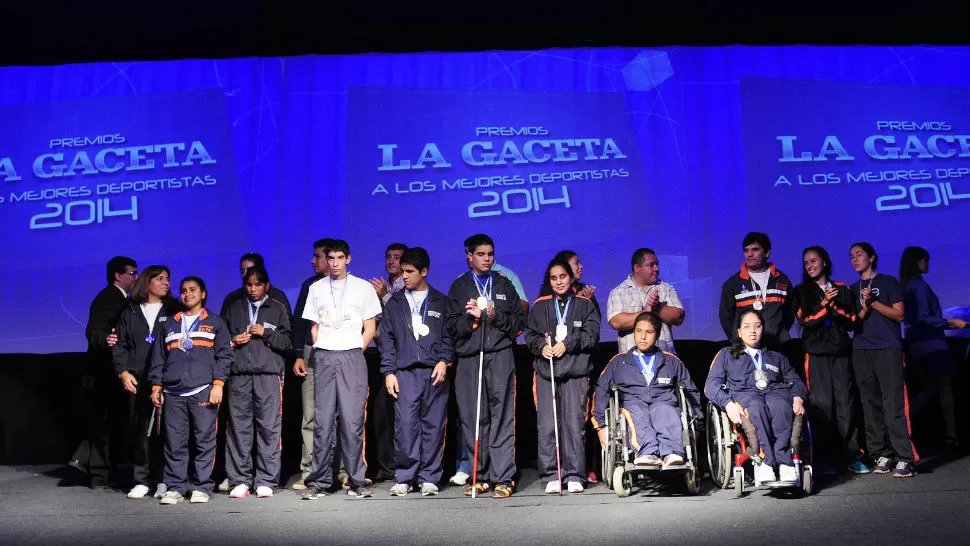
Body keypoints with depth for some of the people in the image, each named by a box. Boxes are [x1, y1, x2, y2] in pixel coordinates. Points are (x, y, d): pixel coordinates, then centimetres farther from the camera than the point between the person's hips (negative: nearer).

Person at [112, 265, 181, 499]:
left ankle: (164, 480, 1)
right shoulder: (130, 312, 14)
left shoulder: (174, 311, 9)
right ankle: (141, 481, 10)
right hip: (137, 381, 2)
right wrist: (123, 371, 0)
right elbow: (120, 344, 13)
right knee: (139, 430, 2)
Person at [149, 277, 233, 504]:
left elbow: (224, 355, 6)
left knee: (205, 441, -3)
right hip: (173, 394, 3)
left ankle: (202, 488, 3)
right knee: (174, 443, 0)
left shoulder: (215, 323, 13)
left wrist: (218, 383, -5)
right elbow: (158, 358, 19)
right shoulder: (169, 325, 21)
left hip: (203, 391, -2)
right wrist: (156, 386, 8)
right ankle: (175, 488, 7)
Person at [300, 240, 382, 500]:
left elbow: (370, 328, 8)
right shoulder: (316, 288, 15)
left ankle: (356, 481, 1)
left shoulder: (363, 288, 9)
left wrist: (355, 353, -1)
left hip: (352, 357, -2)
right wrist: (321, 352, 6)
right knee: (323, 422, -1)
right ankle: (319, 482, 5)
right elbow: (314, 327, 17)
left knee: (353, 421, -5)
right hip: (324, 358, 2)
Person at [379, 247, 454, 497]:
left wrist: (444, 360, -7)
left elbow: (449, 335, 9)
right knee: (405, 425, -7)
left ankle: (429, 478, 9)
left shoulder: (441, 302, 12)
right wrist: (388, 372, 2)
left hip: (435, 372, 0)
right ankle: (403, 478, 3)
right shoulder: (394, 303, 13)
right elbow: (387, 340, 10)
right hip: (405, 372, 0)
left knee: (433, 425, 1)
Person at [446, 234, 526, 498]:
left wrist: (496, 316, -6)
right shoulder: (458, 287, 16)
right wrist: (470, 317, -9)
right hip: (469, 359, 1)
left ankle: (503, 478, -5)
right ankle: (481, 477, 9)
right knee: (473, 419, 0)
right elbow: (452, 327, 8)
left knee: (502, 419, -6)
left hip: (500, 357, -1)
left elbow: (520, 321, 10)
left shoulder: (504, 285, 17)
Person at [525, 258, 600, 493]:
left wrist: (567, 344, -9)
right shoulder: (540, 306, 15)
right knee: (547, 425, -2)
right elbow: (530, 334, 12)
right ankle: (551, 476, 5)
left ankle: (574, 476, 4)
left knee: (574, 423, -4)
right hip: (545, 370, 1)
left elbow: (592, 334, 2)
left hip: (576, 371, -1)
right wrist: (541, 346, -7)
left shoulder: (585, 304, 10)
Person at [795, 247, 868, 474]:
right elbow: (805, 321, -2)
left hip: (841, 352, 2)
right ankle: (826, 458, -2)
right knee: (822, 405, -6)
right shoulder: (802, 291, 9)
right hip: (816, 354, -1)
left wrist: (834, 307, -9)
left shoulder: (842, 289, 13)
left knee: (845, 404, -2)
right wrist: (824, 303, -12)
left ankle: (850, 457, 3)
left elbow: (851, 320, 6)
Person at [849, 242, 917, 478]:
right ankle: (882, 455, 6)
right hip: (861, 350, 5)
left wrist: (873, 302, -10)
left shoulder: (888, 282, 8)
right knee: (871, 405, 2)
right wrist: (864, 308, -6)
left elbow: (899, 314, 1)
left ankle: (905, 458, -11)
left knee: (893, 404, -11)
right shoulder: (852, 290, 19)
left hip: (888, 348, -4)